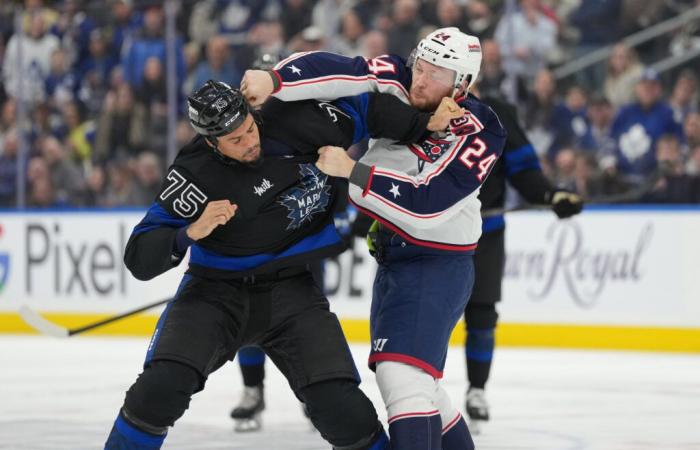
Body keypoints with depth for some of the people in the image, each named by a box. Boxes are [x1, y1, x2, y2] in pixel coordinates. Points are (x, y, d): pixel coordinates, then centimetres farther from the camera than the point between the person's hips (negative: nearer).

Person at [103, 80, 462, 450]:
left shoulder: (291, 123, -14)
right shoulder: (194, 176, -19)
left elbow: (365, 107, -1)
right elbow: (140, 258, -19)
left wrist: (424, 123, -12)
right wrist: (191, 232, -35)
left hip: (291, 289, 2)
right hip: (217, 291, -2)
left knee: (339, 403, -13)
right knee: (163, 384, -24)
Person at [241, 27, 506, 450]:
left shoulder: (480, 135, -20)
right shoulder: (399, 82, -5)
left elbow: (426, 206, -26)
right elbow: (341, 72, -20)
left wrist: (351, 170, -29)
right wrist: (273, 80, -37)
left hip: (438, 263, -8)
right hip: (393, 256, 8)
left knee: (403, 371, -21)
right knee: (414, 378, 18)